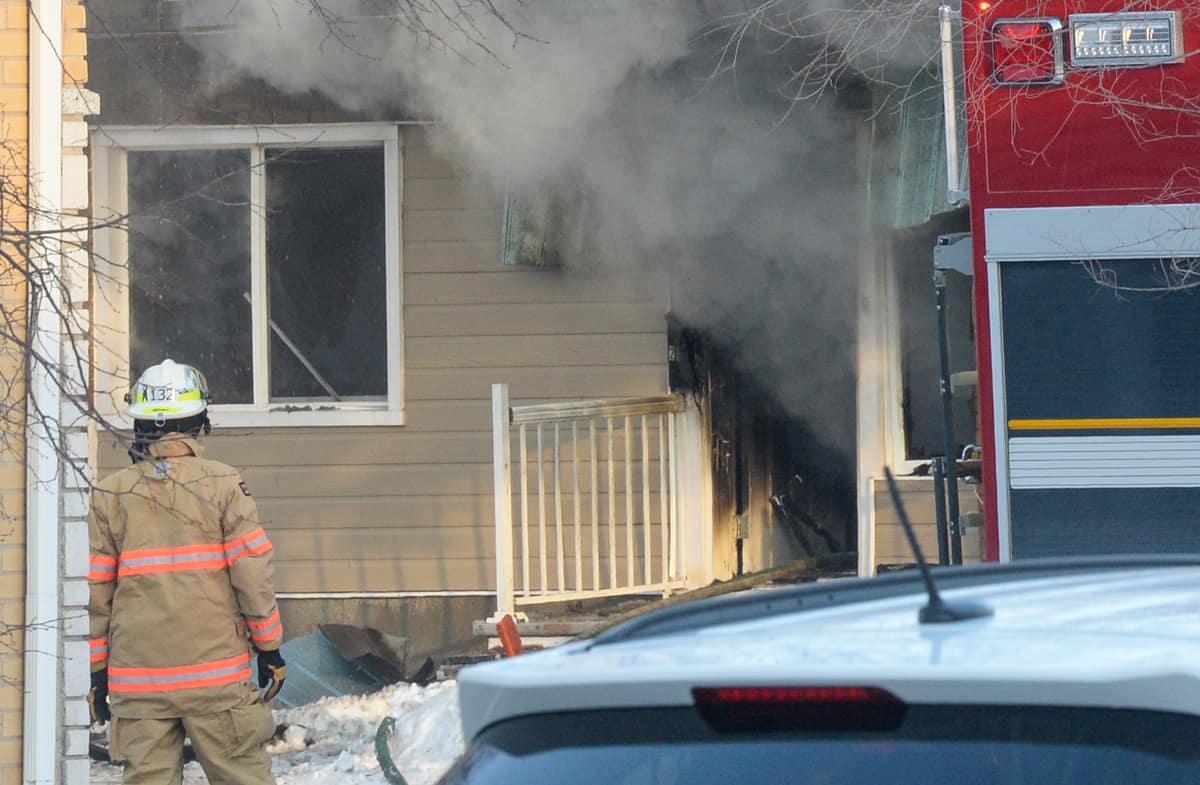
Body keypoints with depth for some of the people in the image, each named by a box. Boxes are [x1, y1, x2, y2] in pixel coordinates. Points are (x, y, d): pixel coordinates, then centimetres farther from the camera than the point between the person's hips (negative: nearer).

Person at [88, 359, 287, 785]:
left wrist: (95, 669, 11)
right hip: (217, 670, -2)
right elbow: (254, 575, -5)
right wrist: (270, 649, 6)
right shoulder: (223, 484, -4)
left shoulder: (110, 495, 2)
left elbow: (94, 592, 3)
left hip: (137, 681, 2)